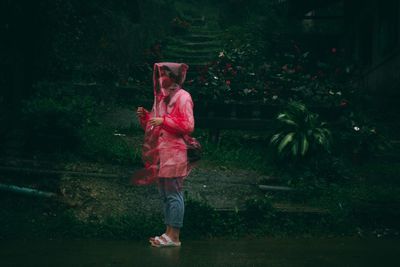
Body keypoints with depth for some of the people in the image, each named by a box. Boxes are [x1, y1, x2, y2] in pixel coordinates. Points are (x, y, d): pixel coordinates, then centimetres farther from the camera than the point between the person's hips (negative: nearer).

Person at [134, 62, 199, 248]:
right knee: (164, 195, 10)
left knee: (174, 194, -7)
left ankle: (174, 236, -5)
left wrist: (164, 121, -19)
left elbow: (188, 125, -13)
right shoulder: (162, 97, 19)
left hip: (174, 153, -9)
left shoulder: (182, 97, -5)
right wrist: (145, 116, 5)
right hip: (159, 153, 9)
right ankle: (169, 233, 16)